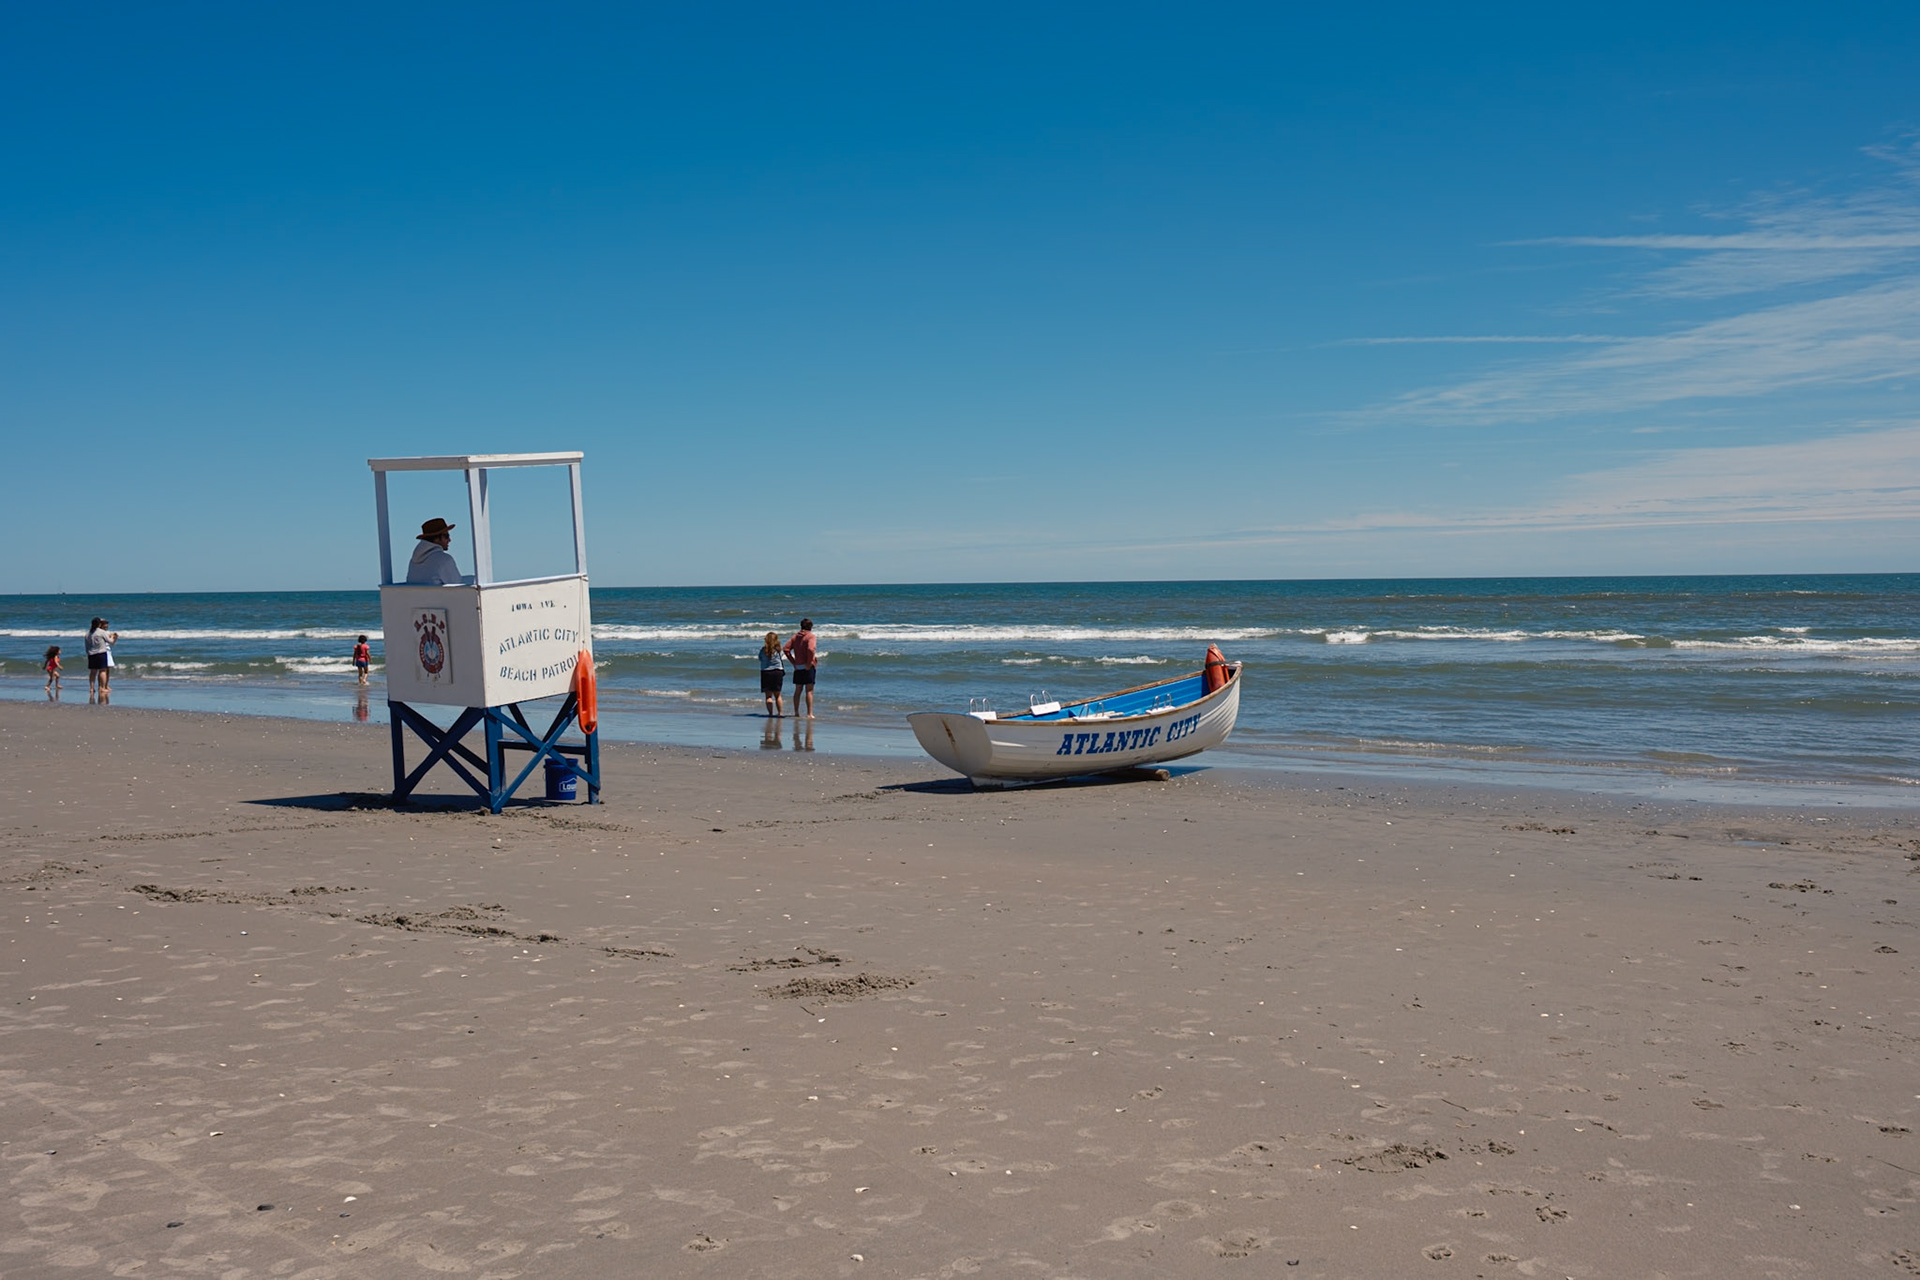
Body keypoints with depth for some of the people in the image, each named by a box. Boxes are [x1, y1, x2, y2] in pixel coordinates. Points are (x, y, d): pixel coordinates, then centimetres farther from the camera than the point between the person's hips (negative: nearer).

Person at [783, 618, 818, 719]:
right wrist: (809, 663, -16)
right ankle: (809, 714, -8)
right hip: (807, 667, -6)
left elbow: (786, 649, 4)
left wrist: (793, 662, 6)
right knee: (809, 691, -4)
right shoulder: (810, 636, -8)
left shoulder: (795, 636, 10)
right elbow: (810, 649, -25)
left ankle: (796, 712, 19)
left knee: (798, 690, 15)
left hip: (797, 667, 6)